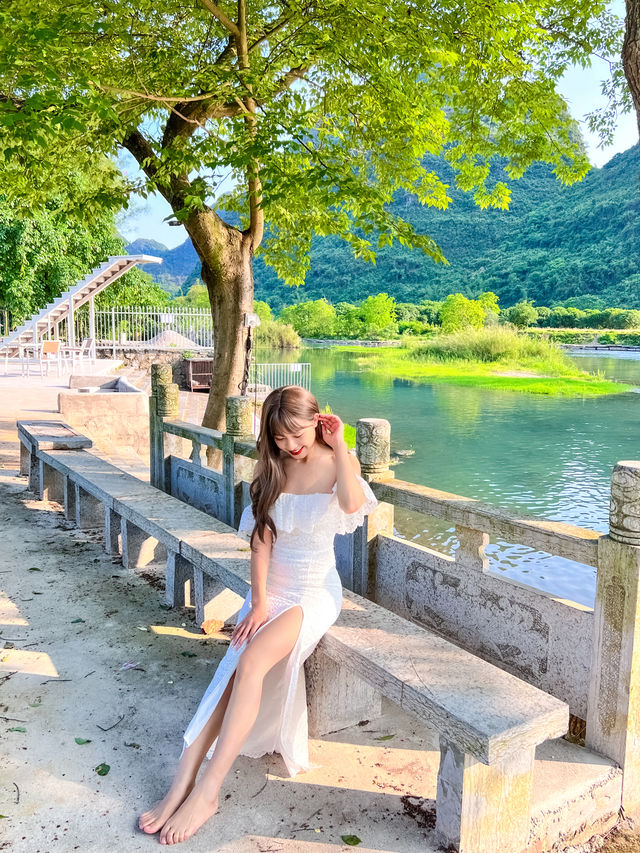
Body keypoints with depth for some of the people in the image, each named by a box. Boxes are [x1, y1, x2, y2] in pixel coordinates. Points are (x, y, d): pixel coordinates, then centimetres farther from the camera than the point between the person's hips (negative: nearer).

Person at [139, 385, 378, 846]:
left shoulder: (338, 462, -7)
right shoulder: (274, 467, 5)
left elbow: (352, 503, -31)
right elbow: (262, 538, -1)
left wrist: (338, 446, -21)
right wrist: (259, 603, -9)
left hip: (316, 591, -4)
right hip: (272, 586, 4)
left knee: (252, 661, -26)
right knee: (233, 670, -16)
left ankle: (208, 791, -20)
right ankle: (182, 786, -17)